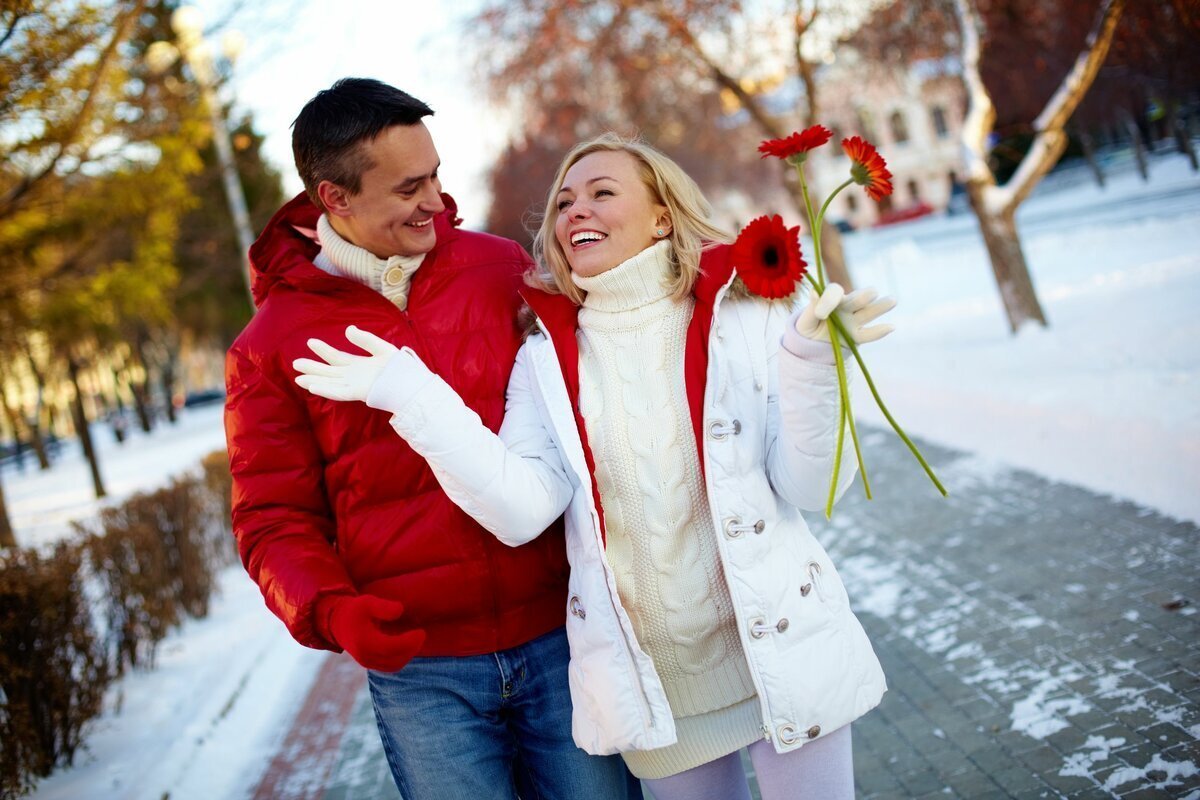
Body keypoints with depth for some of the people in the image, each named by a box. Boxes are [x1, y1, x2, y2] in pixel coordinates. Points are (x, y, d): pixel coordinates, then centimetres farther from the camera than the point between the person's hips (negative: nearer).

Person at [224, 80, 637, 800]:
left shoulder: (501, 267, 3)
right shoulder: (269, 347, -1)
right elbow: (275, 521, 0)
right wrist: (332, 610, -18)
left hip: (561, 637, 2)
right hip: (420, 670, -1)